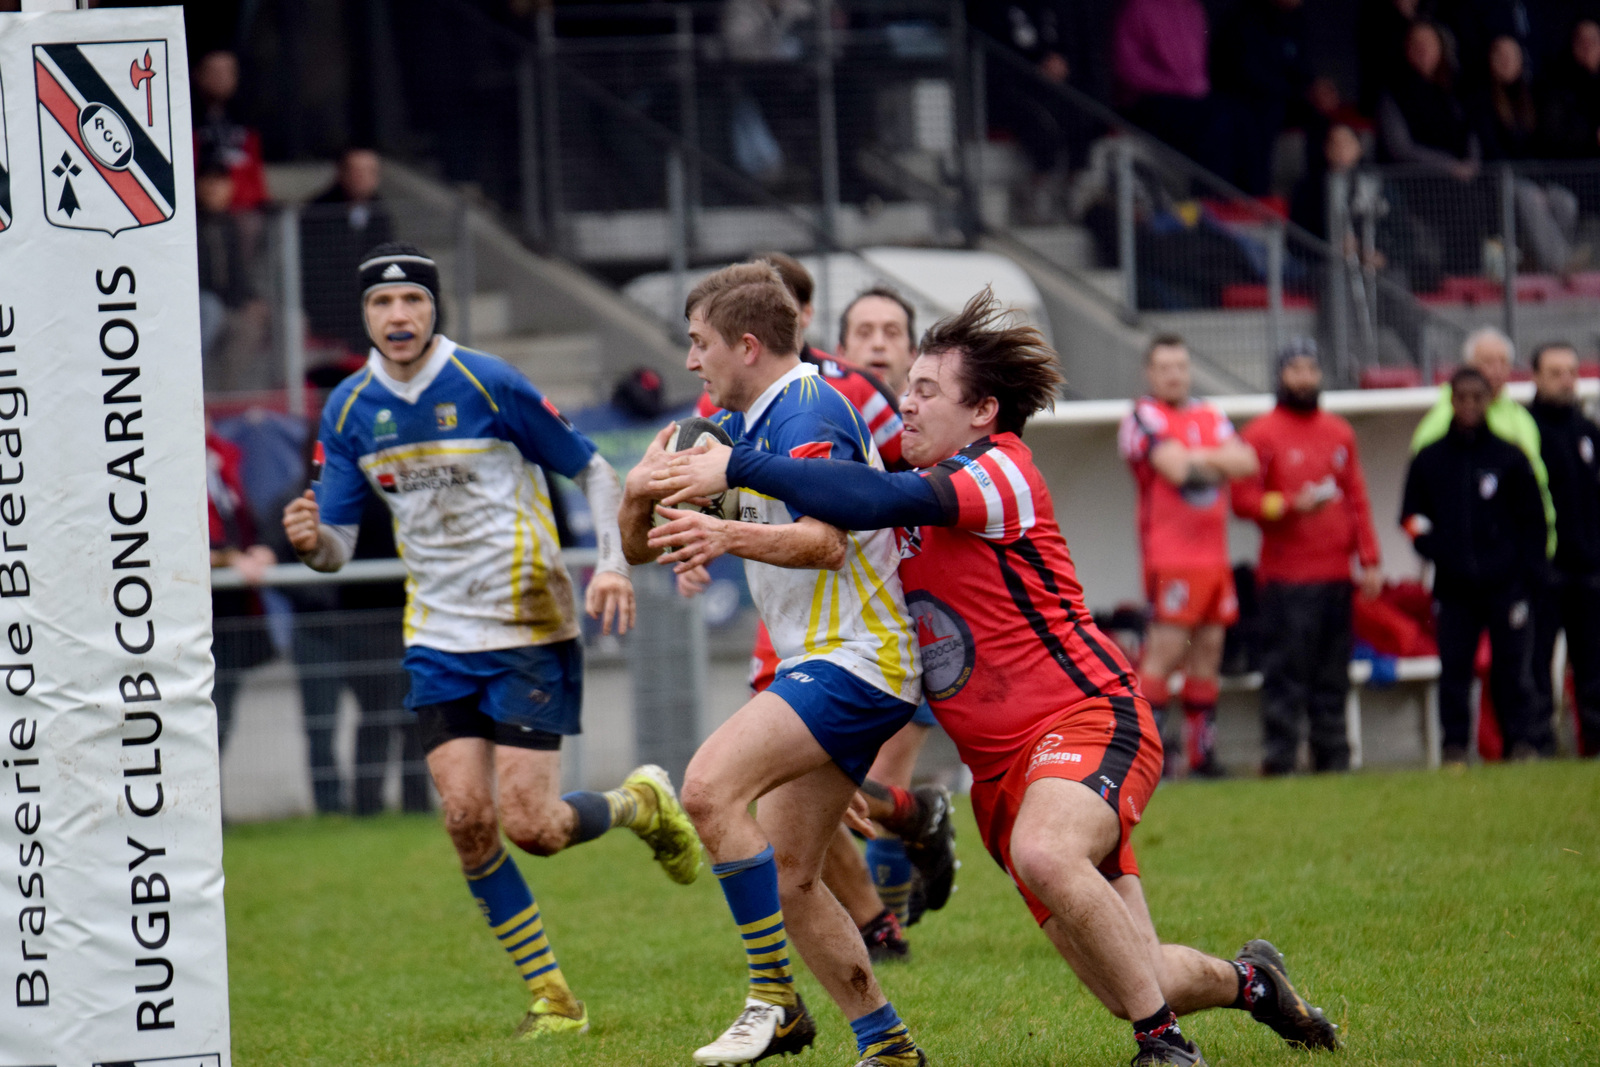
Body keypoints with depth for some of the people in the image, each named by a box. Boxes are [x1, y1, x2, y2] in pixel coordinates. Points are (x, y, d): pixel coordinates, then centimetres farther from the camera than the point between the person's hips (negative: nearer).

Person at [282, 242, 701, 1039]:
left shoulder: (488, 385, -12)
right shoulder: (349, 410, 2)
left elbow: (592, 471, -2)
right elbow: (339, 544, 5)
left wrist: (612, 563, -15)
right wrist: (311, 538, -19)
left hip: (530, 630, -4)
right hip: (438, 638, 4)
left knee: (529, 827, -11)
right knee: (466, 818, -9)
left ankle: (642, 804, 23)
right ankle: (551, 997, 5)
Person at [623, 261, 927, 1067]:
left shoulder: (808, 412, -14)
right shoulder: (739, 424, 16)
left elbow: (824, 541, -30)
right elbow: (639, 547, 14)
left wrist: (733, 536, -47)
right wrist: (642, 494, -9)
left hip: (856, 659, -10)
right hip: (822, 662, 10)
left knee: (711, 786, -26)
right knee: (784, 880, 8)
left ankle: (774, 1000, -21)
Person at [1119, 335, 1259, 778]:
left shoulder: (1210, 416, 18)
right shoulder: (1143, 417, -3)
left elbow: (1245, 462, 4)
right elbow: (1175, 467, -15)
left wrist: (1196, 458, -10)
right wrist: (1218, 460, 0)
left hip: (1214, 555, 7)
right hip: (1170, 555, -7)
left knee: (1208, 649, 6)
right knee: (1165, 648, -12)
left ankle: (1203, 751, 9)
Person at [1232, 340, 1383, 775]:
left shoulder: (1339, 433, 16)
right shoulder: (1261, 433, 0)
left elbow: (1358, 500, 16)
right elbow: (1243, 498, -6)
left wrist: (1369, 561, 9)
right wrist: (1291, 506, -20)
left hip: (1336, 575, 5)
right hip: (1285, 577, -5)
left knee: (1333, 674, 7)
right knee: (1286, 672, -7)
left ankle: (1333, 758, 12)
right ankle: (1279, 759, -5)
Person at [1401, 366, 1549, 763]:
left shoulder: (1510, 457, 4)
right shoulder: (1429, 460, 7)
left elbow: (1533, 520, 7)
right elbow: (1412, 518, 12)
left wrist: (1528, 572, -2)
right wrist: (1437, 553, -4)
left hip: (1506, 585, -1)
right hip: (1453, 588, 1)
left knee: (1513, 668, -1)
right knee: (1454, 668, 1)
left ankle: (1524, 741, 4)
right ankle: (1455, 745, 6)